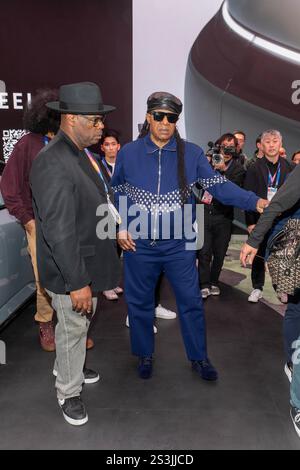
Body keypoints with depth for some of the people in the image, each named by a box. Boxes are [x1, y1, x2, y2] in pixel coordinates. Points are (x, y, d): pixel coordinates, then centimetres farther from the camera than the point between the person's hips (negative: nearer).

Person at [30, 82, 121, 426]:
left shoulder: (82, 153, 4)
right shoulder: (53, 163, -26)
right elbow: (58, 231, -28)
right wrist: (77, 282, -25)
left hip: (88, 258, 9)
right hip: (70, 267, -9)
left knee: (83, 321, 26)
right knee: (73, 328, 10)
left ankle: (67, 367, 51)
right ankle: (68, 392, 34)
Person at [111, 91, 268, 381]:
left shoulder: (191, 153, -3)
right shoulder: (128, 153, -1)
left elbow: (218, 185, -7)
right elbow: (116, 194, 8)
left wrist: (255, 201, -20)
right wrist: (120, 227, -3)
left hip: (179, 245, 0)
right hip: (138, 245, 1)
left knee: (191, 302, 9)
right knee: (140, 302, 14)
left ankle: (198, 357, 30)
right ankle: (145, 354, 36)